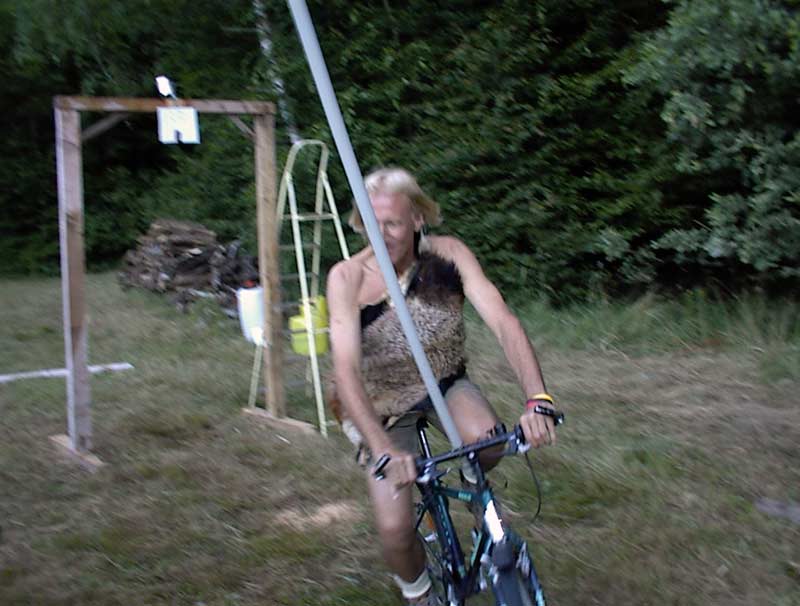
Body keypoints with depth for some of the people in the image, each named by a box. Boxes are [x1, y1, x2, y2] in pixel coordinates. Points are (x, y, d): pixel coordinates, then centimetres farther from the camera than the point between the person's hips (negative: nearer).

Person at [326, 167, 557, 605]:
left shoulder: (449, 254, -18)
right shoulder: (348, 278, -23)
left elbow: (503, 321, -27)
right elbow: (346, 367, -32)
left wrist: (538, 400, -43)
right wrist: (382, 448, -47)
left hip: (445, 385, 1)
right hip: (383, 404, -1)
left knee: (486, 440, -32)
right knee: (394, 530, -14)